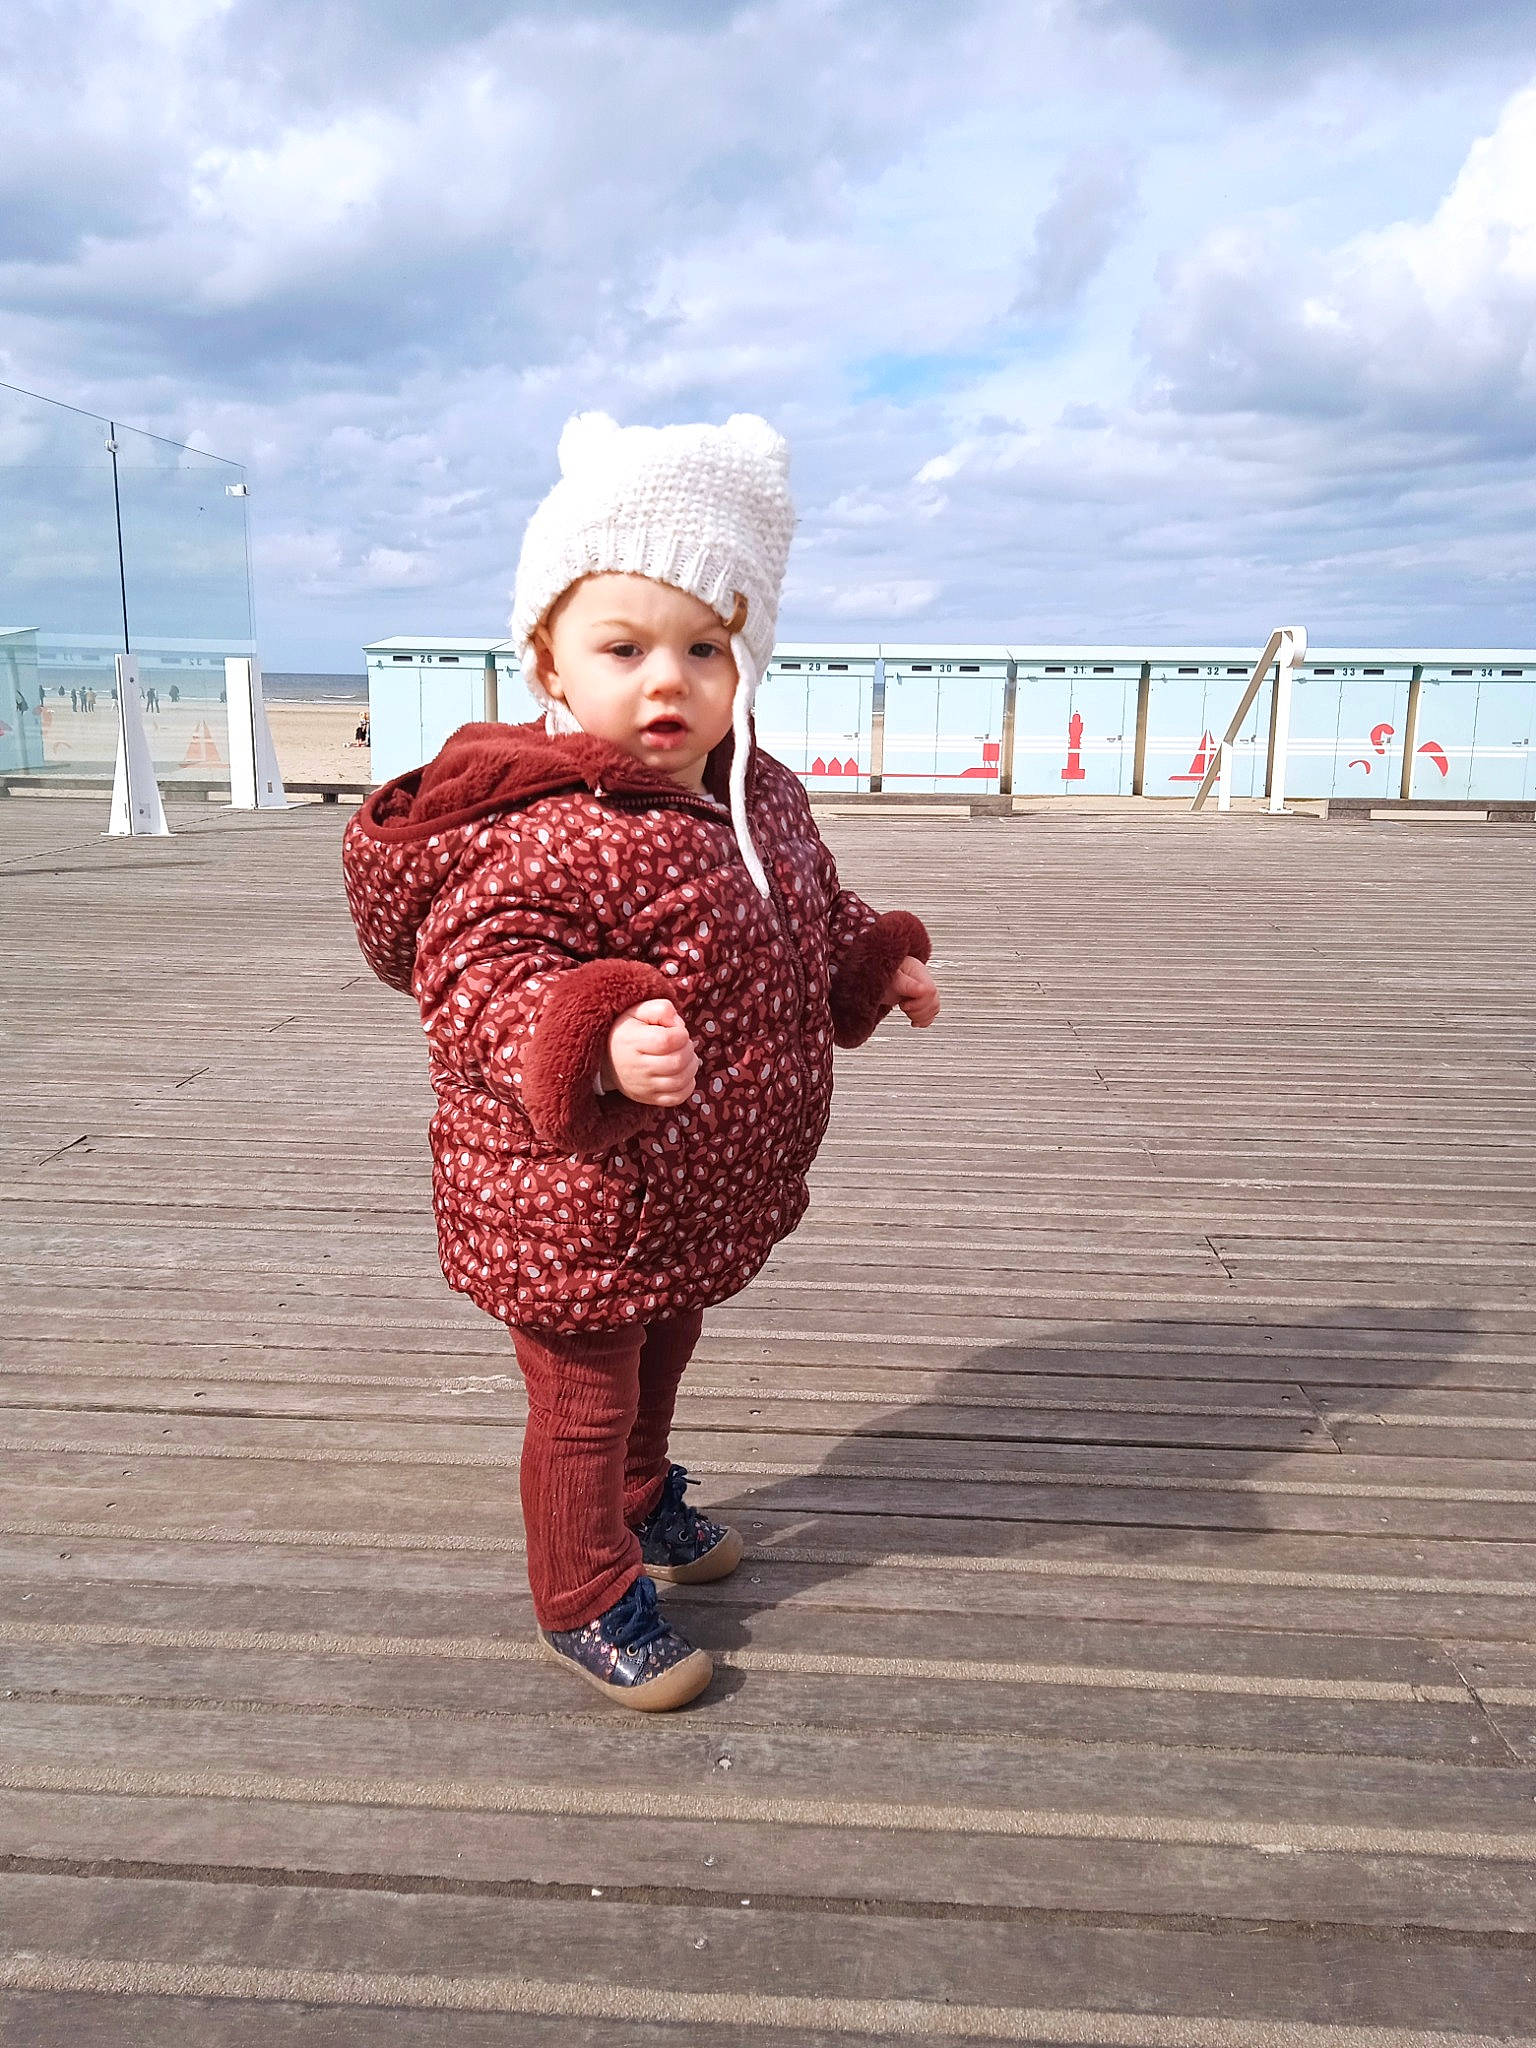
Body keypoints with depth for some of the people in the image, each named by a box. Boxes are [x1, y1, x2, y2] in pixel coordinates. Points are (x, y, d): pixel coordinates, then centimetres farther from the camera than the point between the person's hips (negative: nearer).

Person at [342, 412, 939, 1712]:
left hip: (702, 1200, 9)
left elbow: (813, 923, 19)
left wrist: (878, 964, 8)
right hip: (575, 1212, -8)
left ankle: (642, 1504, 58)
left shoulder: (761, 798, 1)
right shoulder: (535, 835, -28)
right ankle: (586, 1598, 37)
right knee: (585, 1406, 12)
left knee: (661, 1360, 31)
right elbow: (478, 989, -34)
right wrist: (597, 1045, -49)